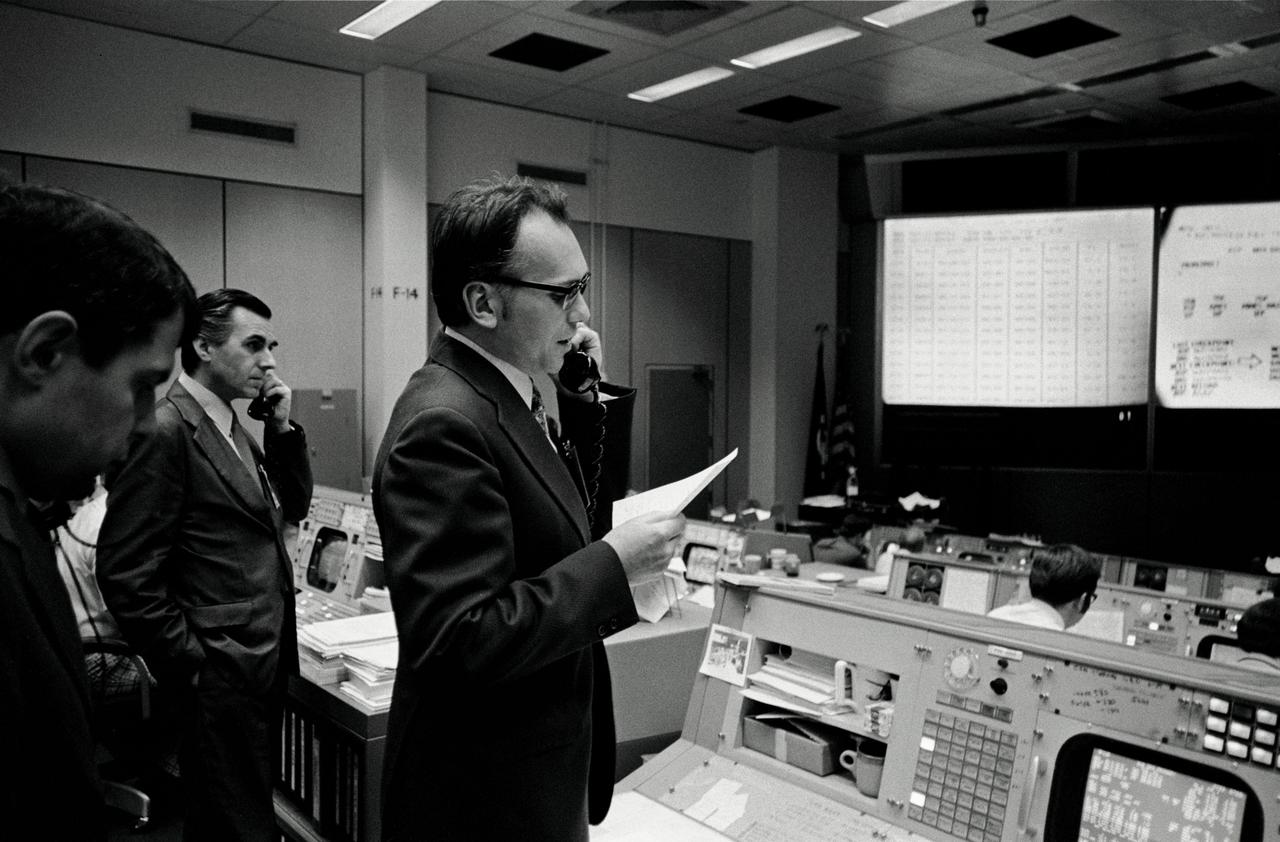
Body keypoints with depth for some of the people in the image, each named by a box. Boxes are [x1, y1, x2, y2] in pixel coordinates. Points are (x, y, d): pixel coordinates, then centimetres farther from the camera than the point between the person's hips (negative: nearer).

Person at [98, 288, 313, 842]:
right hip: (221, 679, -9)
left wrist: (282, 428, 3)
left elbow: (292, 507, 16)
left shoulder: (231, 428, 11)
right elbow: (126, 573, -19)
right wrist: (189, 665, -15)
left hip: (263, 666, 9)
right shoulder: (165, 430, -17)